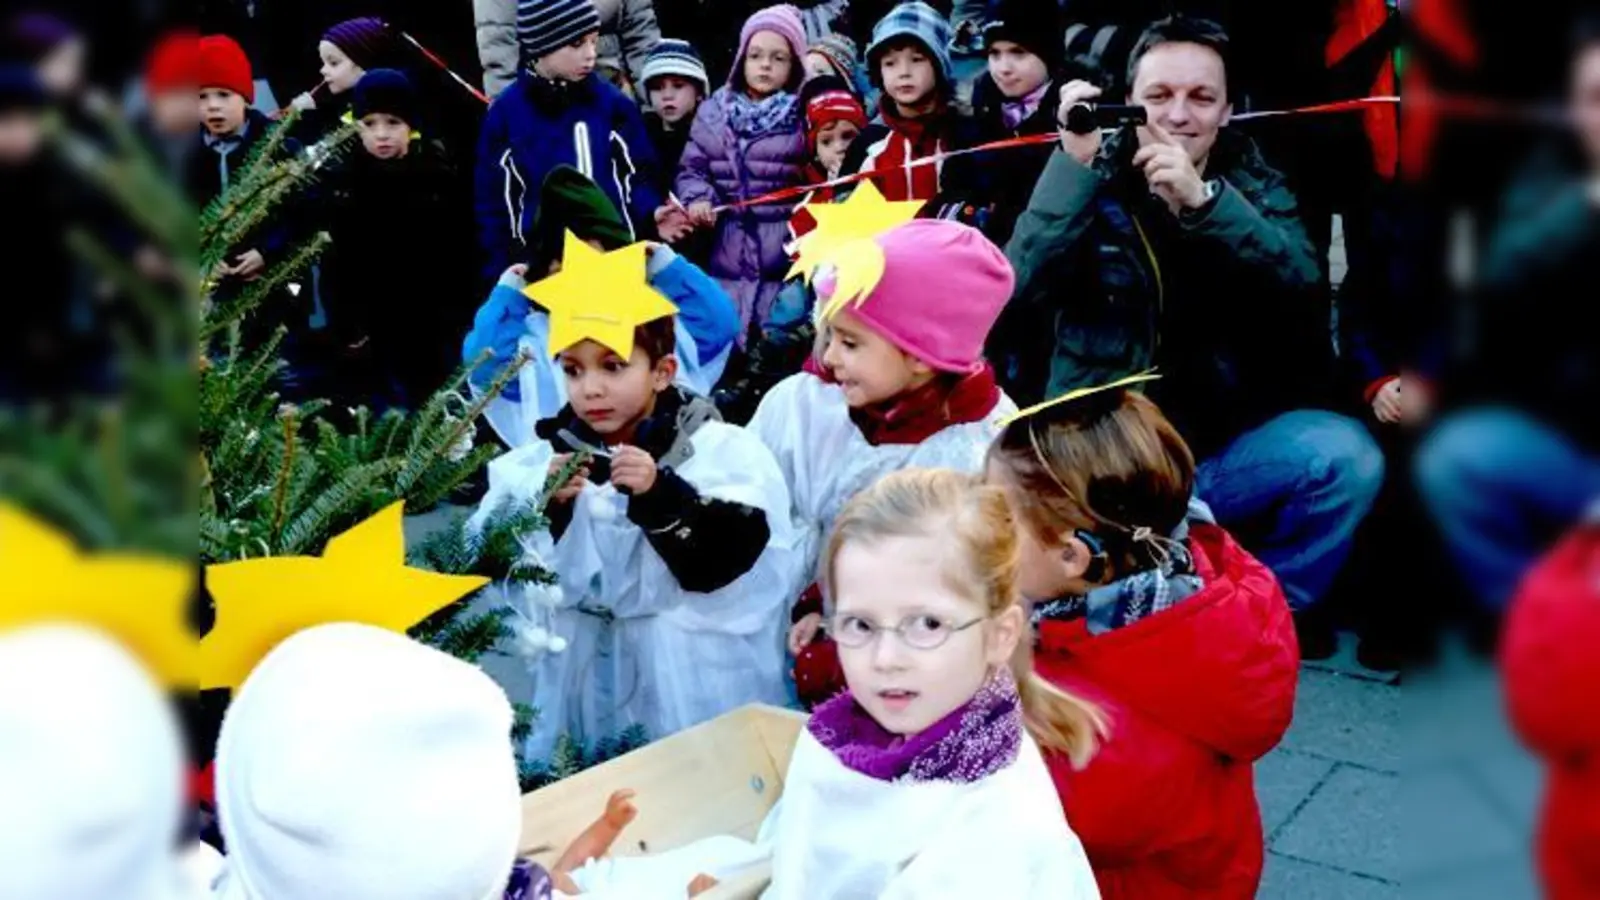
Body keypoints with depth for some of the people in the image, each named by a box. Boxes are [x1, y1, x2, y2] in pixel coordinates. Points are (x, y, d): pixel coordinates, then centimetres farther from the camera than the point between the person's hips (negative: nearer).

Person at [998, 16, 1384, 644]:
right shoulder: (1090, 179, 1)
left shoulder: (1254, 184, 6)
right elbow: (1021, 289, -16)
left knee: (1347, 456, -23)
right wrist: (1074, 164, -23)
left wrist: (1203, 202, -27)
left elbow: (1302, 286, -15)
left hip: (1226, 448, 2)